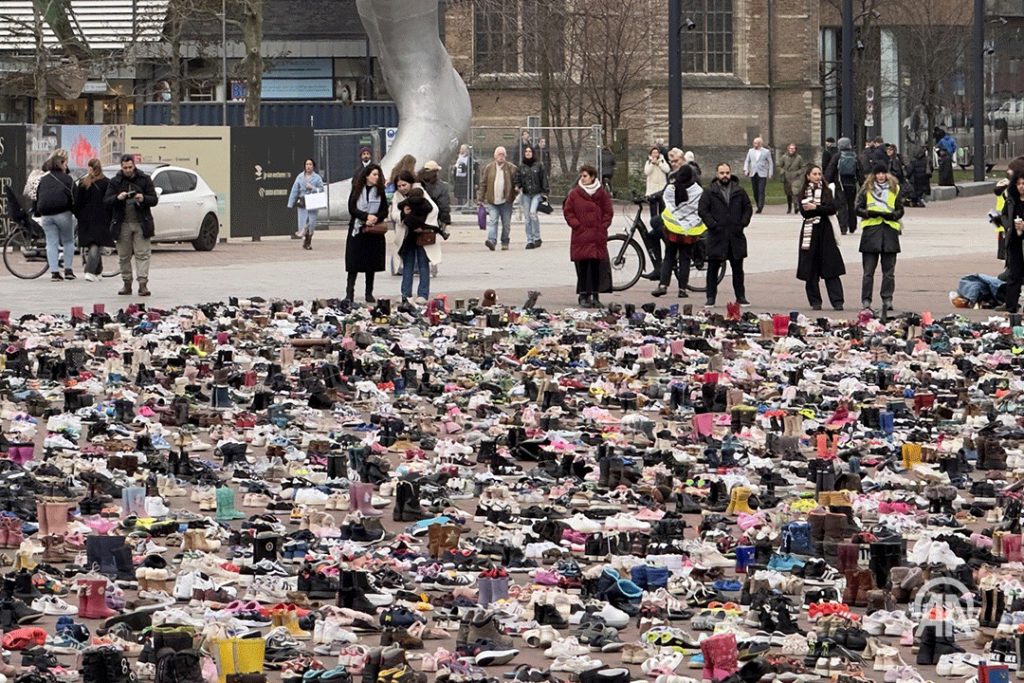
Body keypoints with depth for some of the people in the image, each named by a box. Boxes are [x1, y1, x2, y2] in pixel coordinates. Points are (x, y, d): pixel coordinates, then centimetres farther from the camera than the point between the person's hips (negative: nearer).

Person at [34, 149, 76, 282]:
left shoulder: (43, 179, 12)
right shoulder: (67, 179, -3)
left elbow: (37, 197, 14)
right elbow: (73, 197, -10)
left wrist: (38, 213, 20)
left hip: (46, 215, 4)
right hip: (63, 214, -4)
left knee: (51, 243, 6)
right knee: (68, 241, 11)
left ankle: (54, 272, -1)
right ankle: (68, 270, 7)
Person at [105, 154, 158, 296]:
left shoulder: (145, 179, 5)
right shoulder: (115, 182, 7)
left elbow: (154, 199, 3)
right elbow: (106, 200, 1)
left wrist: (143, 199, -18)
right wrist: (117, 198, -19)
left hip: (141, 224, -1)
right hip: (122, 224, 2)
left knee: (142, 254, -7)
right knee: (124, 256, 5)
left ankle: (143, 283, -10)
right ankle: (127, 284, 12)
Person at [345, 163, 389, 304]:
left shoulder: (380, 191, 6)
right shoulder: (357, 190, 0)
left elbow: (385, 211, 4)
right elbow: (352, 209, -5)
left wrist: (375, 218, -15)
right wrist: (366, 216, -18)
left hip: (374, 231, 2)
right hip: (357, 230, -2)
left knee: (372, 265, 5)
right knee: (354, 263, -5)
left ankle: (369, 293, 12)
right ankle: (349, 293, -3)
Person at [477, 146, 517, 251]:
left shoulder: (511, 168, 4)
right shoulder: (488, 168, 6)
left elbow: (516, 183, 6)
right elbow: (483, 184, 7)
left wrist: (514, 196, -8)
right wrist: (480, 198, 3)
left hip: (506, 201, 0)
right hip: (492, 201, 0)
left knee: (506, 223, 5)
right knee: (492, 221, -13)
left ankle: (505, 243, 15)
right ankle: (492, 240, -22)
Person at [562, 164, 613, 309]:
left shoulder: (602, 193, 5)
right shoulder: (575, 193, 3)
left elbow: (608, 213, 9)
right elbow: (568, 211, 5)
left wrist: (602, 227, -1)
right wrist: (576, 225, -5)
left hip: (598, 236, 1)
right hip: (581, 236, -1)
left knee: (597, 266, 0)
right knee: (582, 266, -3)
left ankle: (595, 295, 7)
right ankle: (583, 296, 2)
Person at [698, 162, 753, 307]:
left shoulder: (739, 192, 8)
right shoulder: (710, 192, 0)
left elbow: (748, 208, 13)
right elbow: (702, 210, -3)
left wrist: (743, 224, 0)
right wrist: (712, 225, -11)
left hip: (736, 235, 2)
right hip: (716, 236, -2)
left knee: (738, 269, 7)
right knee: (713, 268, 1)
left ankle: (740, 297, 14)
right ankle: (711, 297, 7)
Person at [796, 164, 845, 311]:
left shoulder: (826, 191, 9)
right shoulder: (802, 193, 6)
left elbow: (832, 209, -5)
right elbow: (804, 212, -7)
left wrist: (815, 208, -13)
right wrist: (822, 209, -12)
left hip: (825, 232, 0)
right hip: (809, 231, 0)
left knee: (831, 267, -6)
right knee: (811, 269, 1)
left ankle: (837, 301, -9)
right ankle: (815, 301, 9)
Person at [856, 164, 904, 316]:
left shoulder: (895, 189, 12)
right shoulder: (866, 189, 9)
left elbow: (900, 211, 10)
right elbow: (859, 209, 4)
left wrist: (891, 215, -11)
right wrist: (871, 213, -14)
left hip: (889, 231, 1)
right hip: (871, 231, -1)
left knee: (889, 270, 1)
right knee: (869, 269, -2)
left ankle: (887, 300, 7)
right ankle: (866, 300, 0)